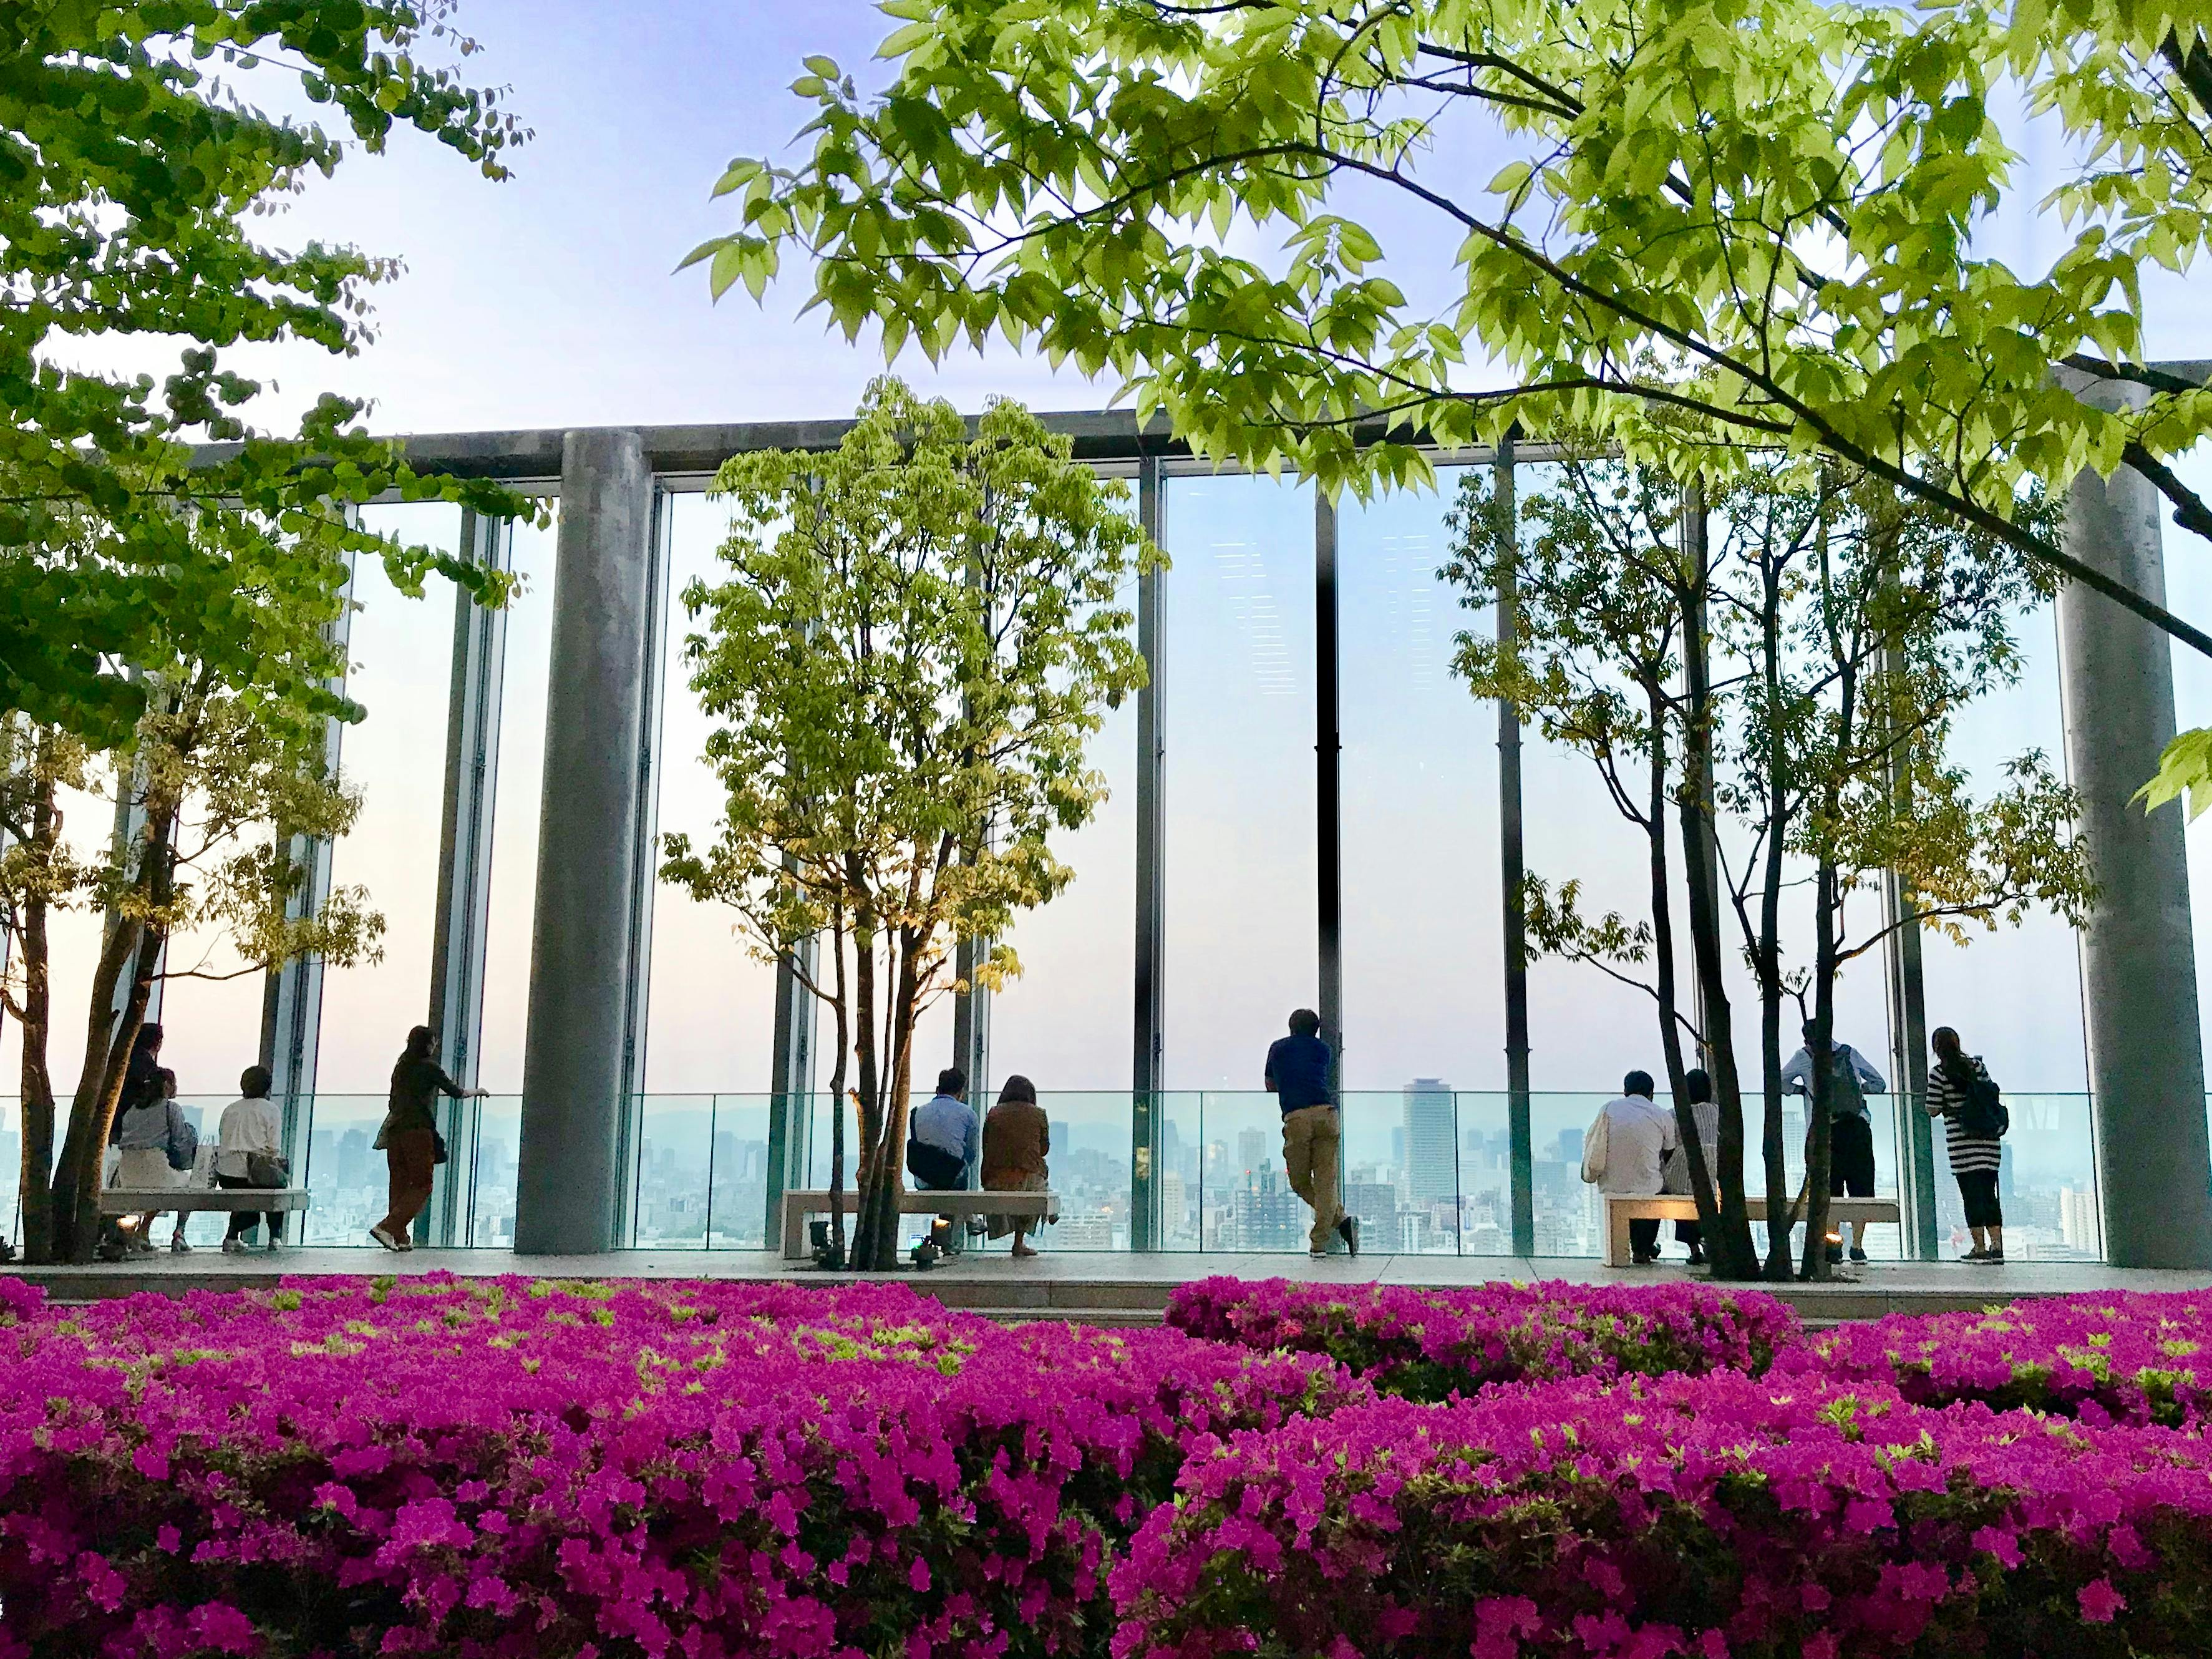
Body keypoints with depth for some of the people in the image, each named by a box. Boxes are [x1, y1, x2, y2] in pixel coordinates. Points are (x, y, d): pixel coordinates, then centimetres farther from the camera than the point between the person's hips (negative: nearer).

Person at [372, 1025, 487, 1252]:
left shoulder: (401, 1067, 16)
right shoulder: (429, 1067, -3)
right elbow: (457, 1093, 2)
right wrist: (477, 1092, 22)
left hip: (394, 1130, 7)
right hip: (418, 1131, -7)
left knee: (400, 1184, 10)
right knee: (422, 1185, -1)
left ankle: (400, 1238, 8)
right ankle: (387, 1228, -15)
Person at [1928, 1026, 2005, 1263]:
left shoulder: (1939, 1074, -8)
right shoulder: (1977, 1064, 5)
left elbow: (1933, 1110, -7)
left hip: (1963, 1142, -4)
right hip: (1990, 1139, 5)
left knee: (1972, 1195, 1)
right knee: (1989, 1194, 9)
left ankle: (1980, 1248, 2)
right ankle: (1997, 1246, 6)